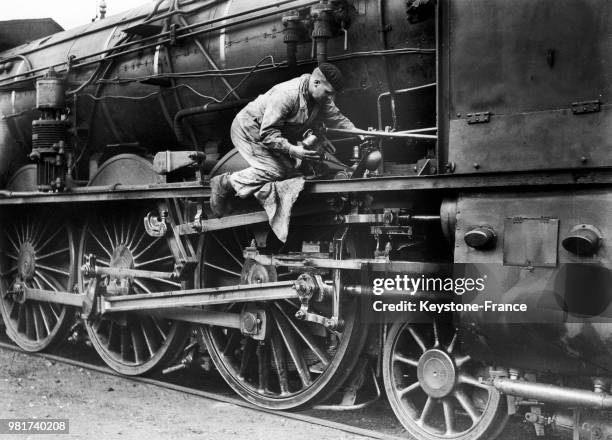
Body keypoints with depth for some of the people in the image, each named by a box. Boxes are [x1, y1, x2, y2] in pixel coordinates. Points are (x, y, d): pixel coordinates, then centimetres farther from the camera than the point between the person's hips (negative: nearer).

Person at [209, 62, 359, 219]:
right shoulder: (286, 95, -35)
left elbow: (338, 119, 1)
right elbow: (267, 133, -34)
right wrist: (291, 150, -45)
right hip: (249, 129, -9)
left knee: (287, 168, 0)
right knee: (274, 171, -21)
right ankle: (225, 183, -9)